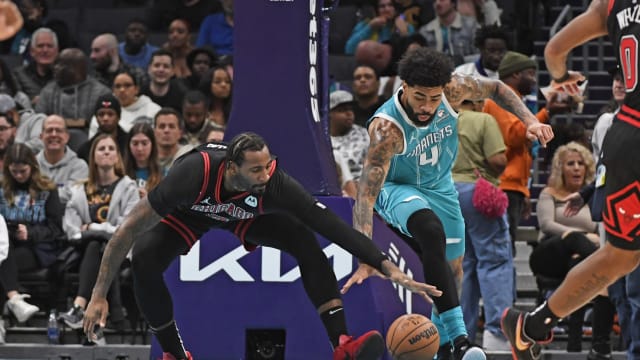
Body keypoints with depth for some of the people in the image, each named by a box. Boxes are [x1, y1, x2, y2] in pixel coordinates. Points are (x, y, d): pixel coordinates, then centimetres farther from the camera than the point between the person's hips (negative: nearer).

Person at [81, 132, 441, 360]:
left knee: (306, 242, -23)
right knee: (144, 261, -27)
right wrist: (99, 296, -38)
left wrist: (391, 269, -42)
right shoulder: (194, 174, -44)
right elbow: (128, 231, -37)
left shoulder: (275, 184, -38)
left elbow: (335, 227, -35)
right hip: (189, 209, -1)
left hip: (246, 214, 1)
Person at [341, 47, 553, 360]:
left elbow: (495, 89, -2)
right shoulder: (386, 128, -38)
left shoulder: (453, 90, -26)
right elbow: (365, 196, -42)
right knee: (432, 231, -36)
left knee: (452, 269, 15)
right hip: (398, 189, -6)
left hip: (440, 186, 6)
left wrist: (529, 120, -17)